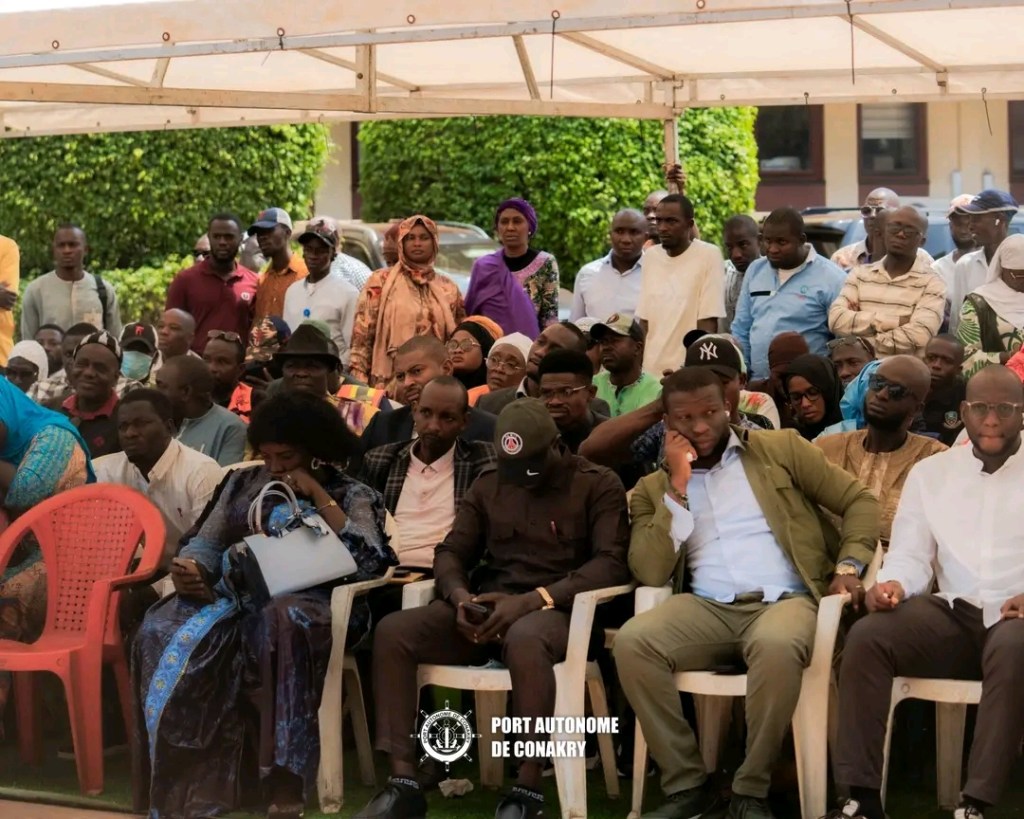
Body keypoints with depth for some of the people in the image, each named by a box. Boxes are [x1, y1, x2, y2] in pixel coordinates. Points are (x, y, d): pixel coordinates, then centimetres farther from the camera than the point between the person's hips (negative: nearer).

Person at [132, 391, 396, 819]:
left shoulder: (352, 496, 10)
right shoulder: (244, 482, 21)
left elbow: (370, 564, -6)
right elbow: (206, 542, 16)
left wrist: (318, 496, -5)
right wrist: (189, 568, -9)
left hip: (308, 600, -3)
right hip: (237, 593, 4)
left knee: (281, 623, -42)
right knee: (165, 632, -29)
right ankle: (186, 781, -28)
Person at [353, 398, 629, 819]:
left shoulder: (598, 485, 1)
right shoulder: (488, 485, 16)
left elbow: (611, 563, -11)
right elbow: (451, 551, 14)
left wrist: (533, 599, -22)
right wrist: (459, 595, -11)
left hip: (554, 609, -5)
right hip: (487, 608, 5)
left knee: (523, 639, -42)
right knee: (391, 631, -20)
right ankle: (403, 782, -18)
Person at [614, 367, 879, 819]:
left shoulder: (780, 449, 13)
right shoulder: (654, 488, 14)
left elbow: (859, 501, 13)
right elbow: (651, 574, -1)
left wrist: (848, 566, -4)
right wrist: (678, 485, -3)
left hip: (784, 601, -2)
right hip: (706, 608, 2)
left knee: (777, 646, -39)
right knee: (631, 642, -29)